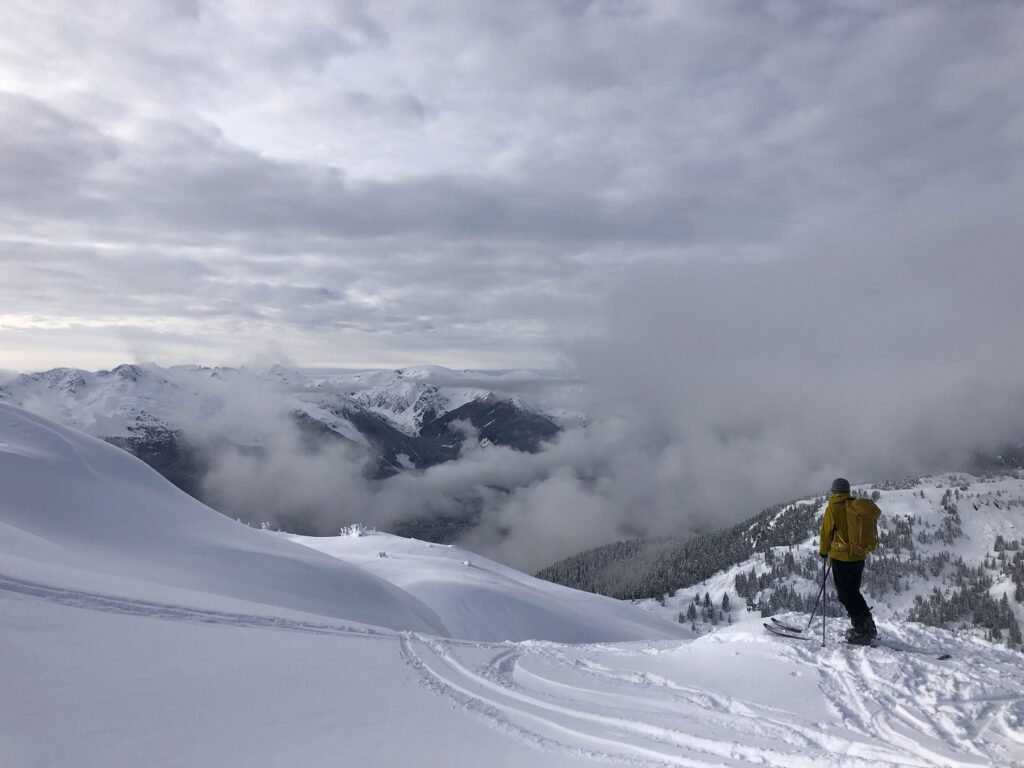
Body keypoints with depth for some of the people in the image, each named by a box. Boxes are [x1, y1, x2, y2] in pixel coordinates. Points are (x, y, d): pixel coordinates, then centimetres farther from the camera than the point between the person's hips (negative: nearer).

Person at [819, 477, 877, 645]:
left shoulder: (832, 509, -12)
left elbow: (826, 533, -5)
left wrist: (823, 551, 11)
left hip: (841, 557, -6)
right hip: (859, 556, 6)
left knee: (845, 594, 3)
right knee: (854, 591, 21)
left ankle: (861, 631, 2)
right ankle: (868, 625, 18)